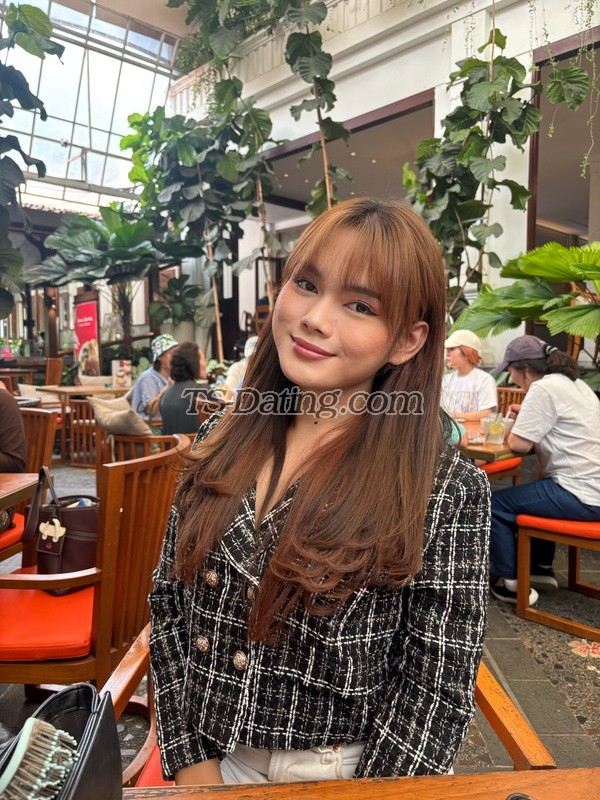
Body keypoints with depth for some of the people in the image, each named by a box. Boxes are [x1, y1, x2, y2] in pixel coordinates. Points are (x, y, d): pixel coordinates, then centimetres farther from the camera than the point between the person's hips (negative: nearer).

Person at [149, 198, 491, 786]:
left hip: (338, 771, -2)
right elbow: (169, 603, -3)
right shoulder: (221, 440, -8)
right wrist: (191, 761, -7)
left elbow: (436, 685, -15)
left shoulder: (446, 491, -20)